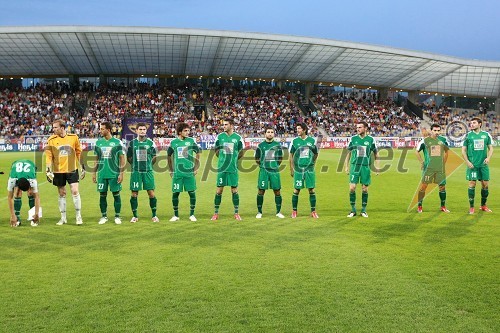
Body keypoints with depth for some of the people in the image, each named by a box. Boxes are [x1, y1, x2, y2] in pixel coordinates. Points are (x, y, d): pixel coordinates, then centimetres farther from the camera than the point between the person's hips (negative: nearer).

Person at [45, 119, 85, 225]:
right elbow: (48, 156, -2)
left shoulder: (73, 137, -2)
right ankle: (63, 218, 20)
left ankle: (78, 216, 5)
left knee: (75, 191, -7)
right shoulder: (51, 140, -3)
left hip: (72, 169, -1)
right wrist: (49, 171, -10)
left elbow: (79, 153, 7)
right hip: (58, 171, 1)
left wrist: (83, 167, 8)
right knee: (62, 194, 8)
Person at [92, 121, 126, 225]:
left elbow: (122, 159, -2)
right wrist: (94, 173, 10)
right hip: (102, 174, 3)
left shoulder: (117, 142, -3)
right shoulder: (98, 142, 8)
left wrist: (121, 173, -8)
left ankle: (117, 216, 11)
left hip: (114, 174, -3)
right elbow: (97, 159, 14)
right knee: (102, 195, 6)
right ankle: (104, 216, 16)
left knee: (116, 194, 1)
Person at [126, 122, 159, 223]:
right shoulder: (132, 143, 4)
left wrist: (148, 165, 9)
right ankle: (135, 216, 14)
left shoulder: (150, 143, 3)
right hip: (136, 172, 0)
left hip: (148, 171, 0)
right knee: (134, 194, 2)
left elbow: (154, 157, 12)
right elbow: (129, 157, 12)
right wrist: (136, 165, 8)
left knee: (151, 193, -2)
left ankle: (154, 215, 10)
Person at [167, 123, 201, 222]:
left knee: (192, 192, -1)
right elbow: (169, 156, 14)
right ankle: (176, 215, 16)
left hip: (189, 172, 0)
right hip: (177, 173, 0)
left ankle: (192, 214, 12)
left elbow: (197, 153, 9)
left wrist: (196, 168, 5)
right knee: (175, 193, 2)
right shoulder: (173, 142, 3)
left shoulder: (191, 141, 2)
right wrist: (170, 170, 12)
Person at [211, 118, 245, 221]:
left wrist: (233, 159, 8)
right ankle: (216, 213, 11)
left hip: (233, 168, -1)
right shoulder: (219, 136, 3)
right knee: (219, 190, 3)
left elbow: (241, 152, 11)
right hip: (221, 168, 1)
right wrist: (224, 159, 10)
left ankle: (236, 213, 13)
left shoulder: (238, 138, -1)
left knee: (234, 190, 4)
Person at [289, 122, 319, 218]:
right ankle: (294, 211, 13)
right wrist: (291, 169, 4)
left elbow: (316, 153, 15)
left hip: (309, 169, 0)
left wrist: (312, 163, 9)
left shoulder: (312, 140, 2)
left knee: (311, 190, 2)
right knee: (296, 190, 2)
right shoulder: (295, 141, 2)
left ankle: (313, 211, 11)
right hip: (298, 169, 0)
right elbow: (291, 155, 7)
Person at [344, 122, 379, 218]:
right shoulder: (353, 139, 4)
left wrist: (377, 166, 4)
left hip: (365, 167, 0)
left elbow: (375, 153, 10)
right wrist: (346, 166, 7)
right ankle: (353, 210, 8)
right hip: (354, 166, 0)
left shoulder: (370, 139, 2)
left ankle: (363, 210, 17)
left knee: (365, 189, 4)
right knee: (352, 188, -5)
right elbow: (348, 153, 11)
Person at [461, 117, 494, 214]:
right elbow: (463, 150, 3)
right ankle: (471, 207, 3)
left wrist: (488, 157, -6)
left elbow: (490, 148, 12)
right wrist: (467, 162, -7)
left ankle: (483, 205, 21)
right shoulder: (468, 135, 2)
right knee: (472, 183, -5)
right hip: (472, 165, -2)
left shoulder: (486, 134, 7)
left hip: (483, 164, 2)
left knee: (485, 184, 5)